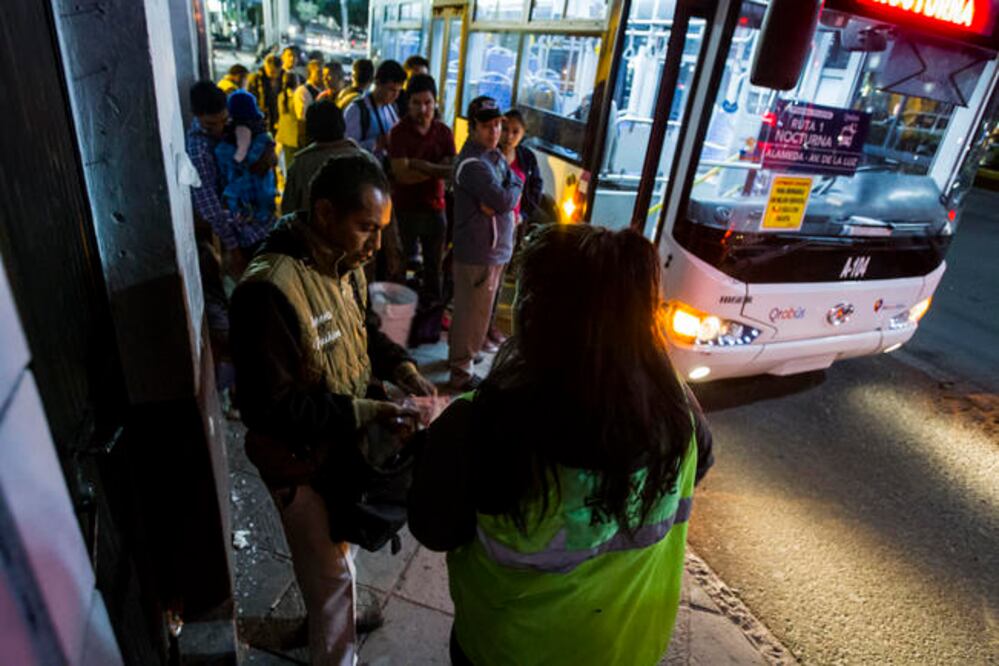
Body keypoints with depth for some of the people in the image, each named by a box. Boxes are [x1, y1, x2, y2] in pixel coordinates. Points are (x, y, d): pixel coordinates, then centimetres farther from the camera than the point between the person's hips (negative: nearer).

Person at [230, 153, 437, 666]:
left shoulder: (343, 264, -5)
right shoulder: (270, 290, -31)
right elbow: (269, 405, -28)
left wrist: (401, 368, -7)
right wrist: (365, 412, -29)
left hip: (343, 446, 8)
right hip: (302, 461, -8)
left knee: (338, 557, 30)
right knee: (331, 575, 14)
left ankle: (338, 620, 58)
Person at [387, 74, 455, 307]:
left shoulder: (444, 132, 2)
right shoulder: (399, 132, -9)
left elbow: (451, 171, -9)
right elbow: (403, 174, -20)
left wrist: (417, 164, -20)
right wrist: (437, 169, -15)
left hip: (435, 208, 3)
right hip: (405, 209, -3)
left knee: (434, 265, 12)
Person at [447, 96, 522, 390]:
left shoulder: (494, 155, 10)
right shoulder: (472, 164, -21)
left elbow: (511, 191, 5)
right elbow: (505, 201, -26)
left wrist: (499, 200, -16)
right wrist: (515, 185, -6)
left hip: (493, 248, 10)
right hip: (479, 252, -10)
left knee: (467, 309, 24)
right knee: (474, 314, 1)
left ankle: (458, 353, 42)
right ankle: (461, 372, 16)